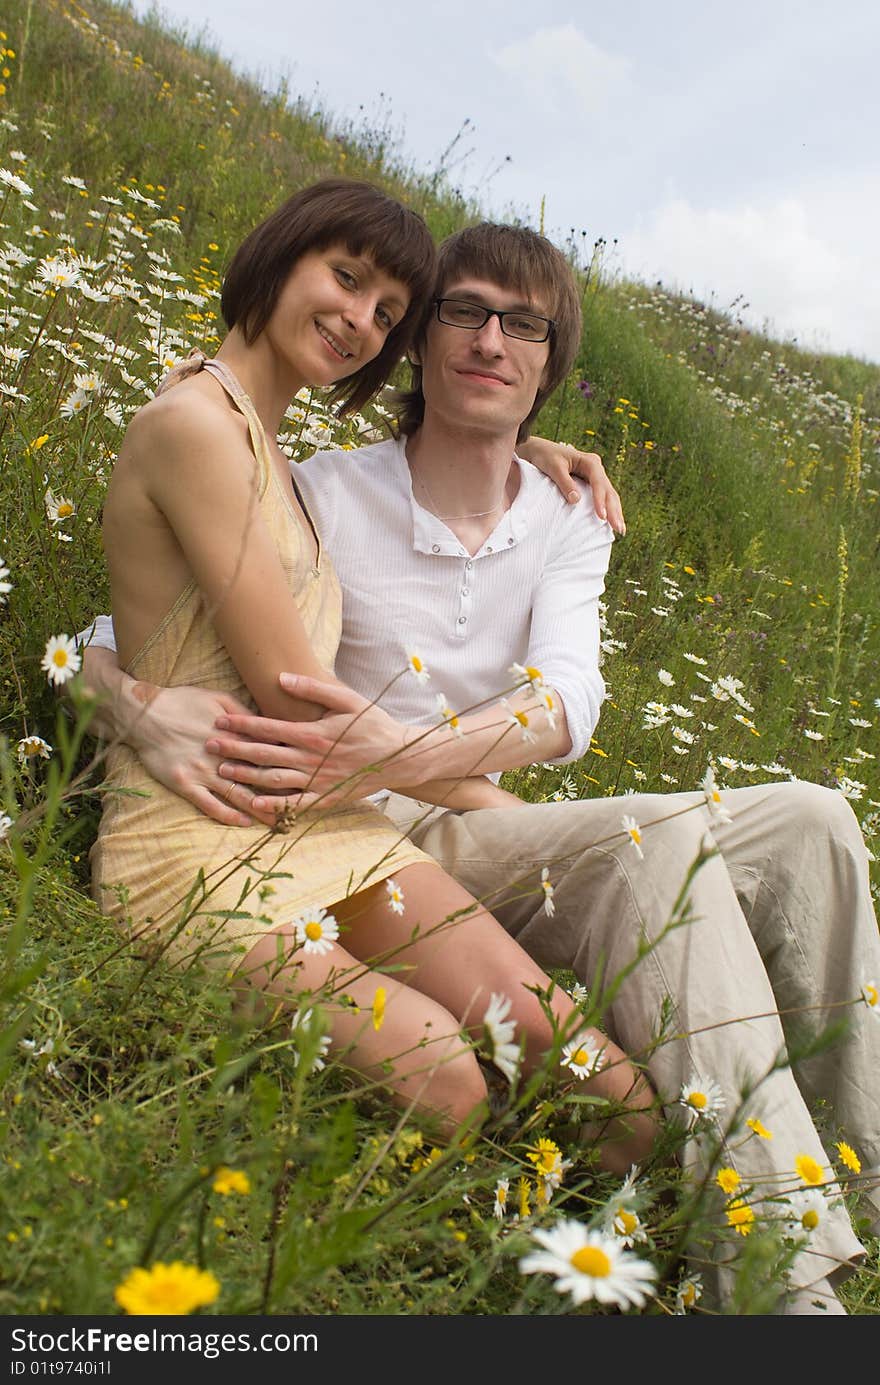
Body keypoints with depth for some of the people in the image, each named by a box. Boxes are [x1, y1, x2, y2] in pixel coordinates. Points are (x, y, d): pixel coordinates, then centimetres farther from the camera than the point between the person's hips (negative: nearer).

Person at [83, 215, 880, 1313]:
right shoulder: (324, 496, -5)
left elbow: (568, 706, -14)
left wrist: (403, 752, -34)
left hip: (486, 835, 5)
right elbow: (108, 633, -5)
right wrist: (152, 710, -30)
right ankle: (788, 1273, -29)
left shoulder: (568, 528, 7)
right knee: (664, 836, -29)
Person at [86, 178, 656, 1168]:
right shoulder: (194, 422, -9)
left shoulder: (268, 445, 20)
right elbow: (292, 695, -13)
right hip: (198, 845, -7)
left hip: (316, 817, 8)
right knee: (444, 1081, -31)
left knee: (584, 1062, -14)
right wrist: (480, 795, -2)